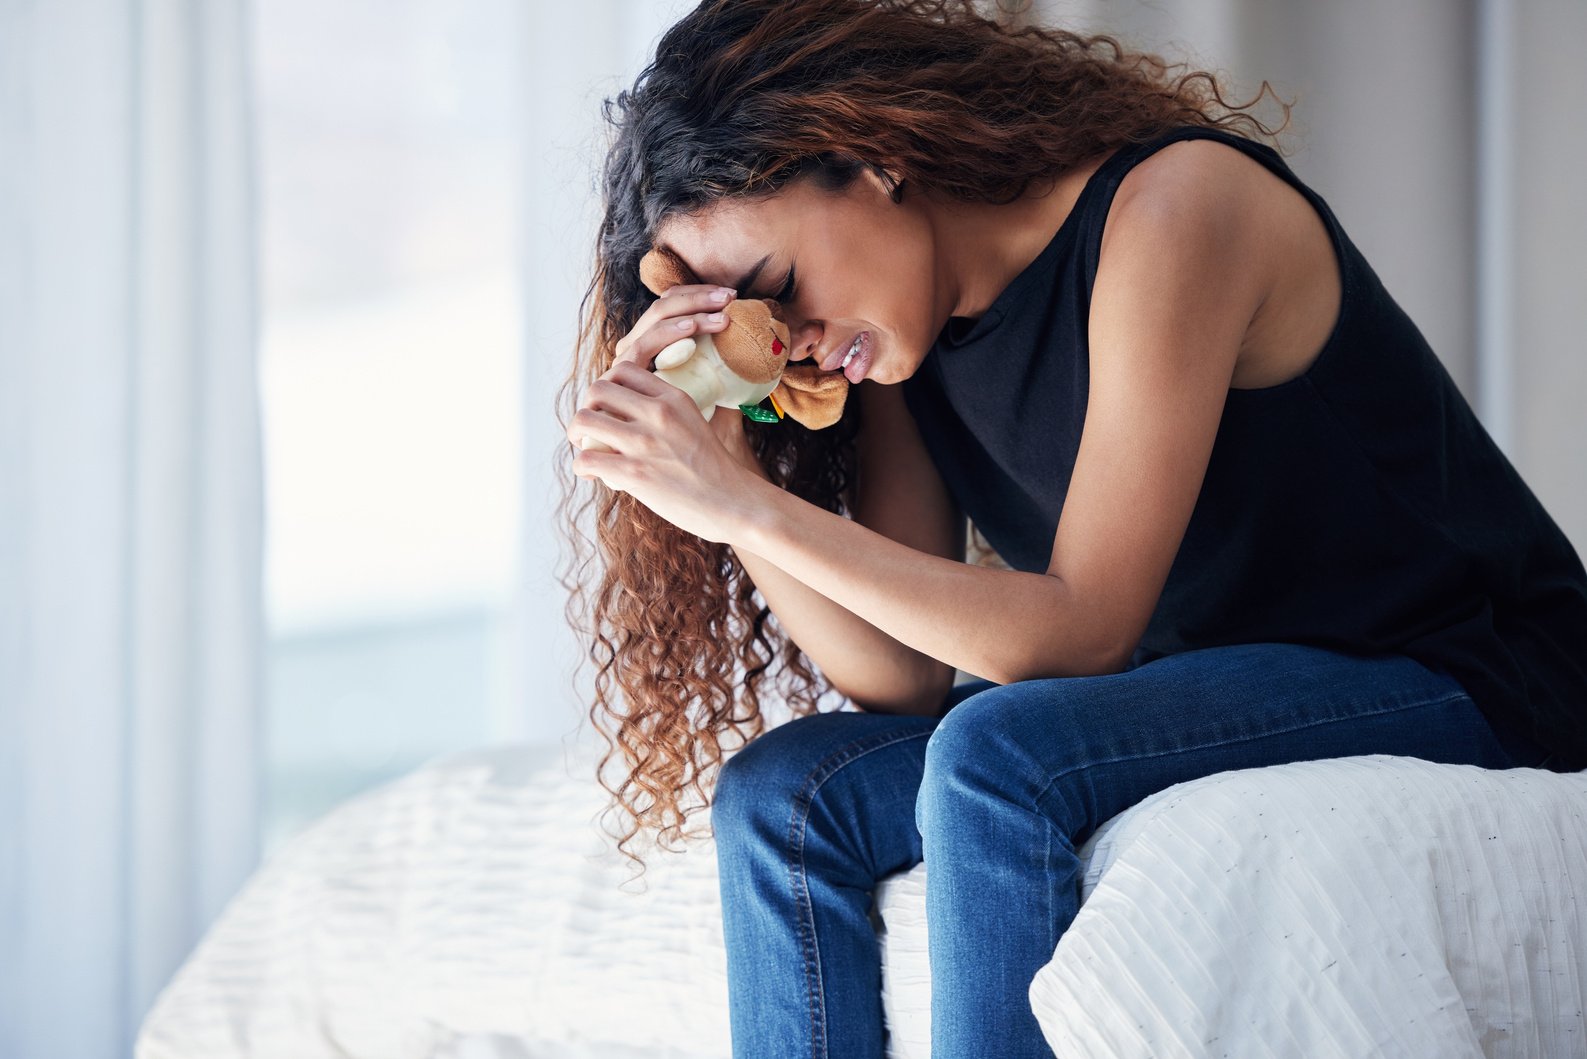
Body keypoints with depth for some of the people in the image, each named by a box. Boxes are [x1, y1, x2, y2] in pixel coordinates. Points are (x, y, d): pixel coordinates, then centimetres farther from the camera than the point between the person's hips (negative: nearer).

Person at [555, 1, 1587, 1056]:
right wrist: (727, 461, -16)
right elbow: (910, 677, -4)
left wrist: (745, 506, -27)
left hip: (1461, 683, -8)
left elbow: (1082, 633, -25)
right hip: (1214, 690, 8)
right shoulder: (898, 334, 2)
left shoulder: (1172, 206, -21)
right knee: (783, 791, -7)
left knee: (996, 757, -31)